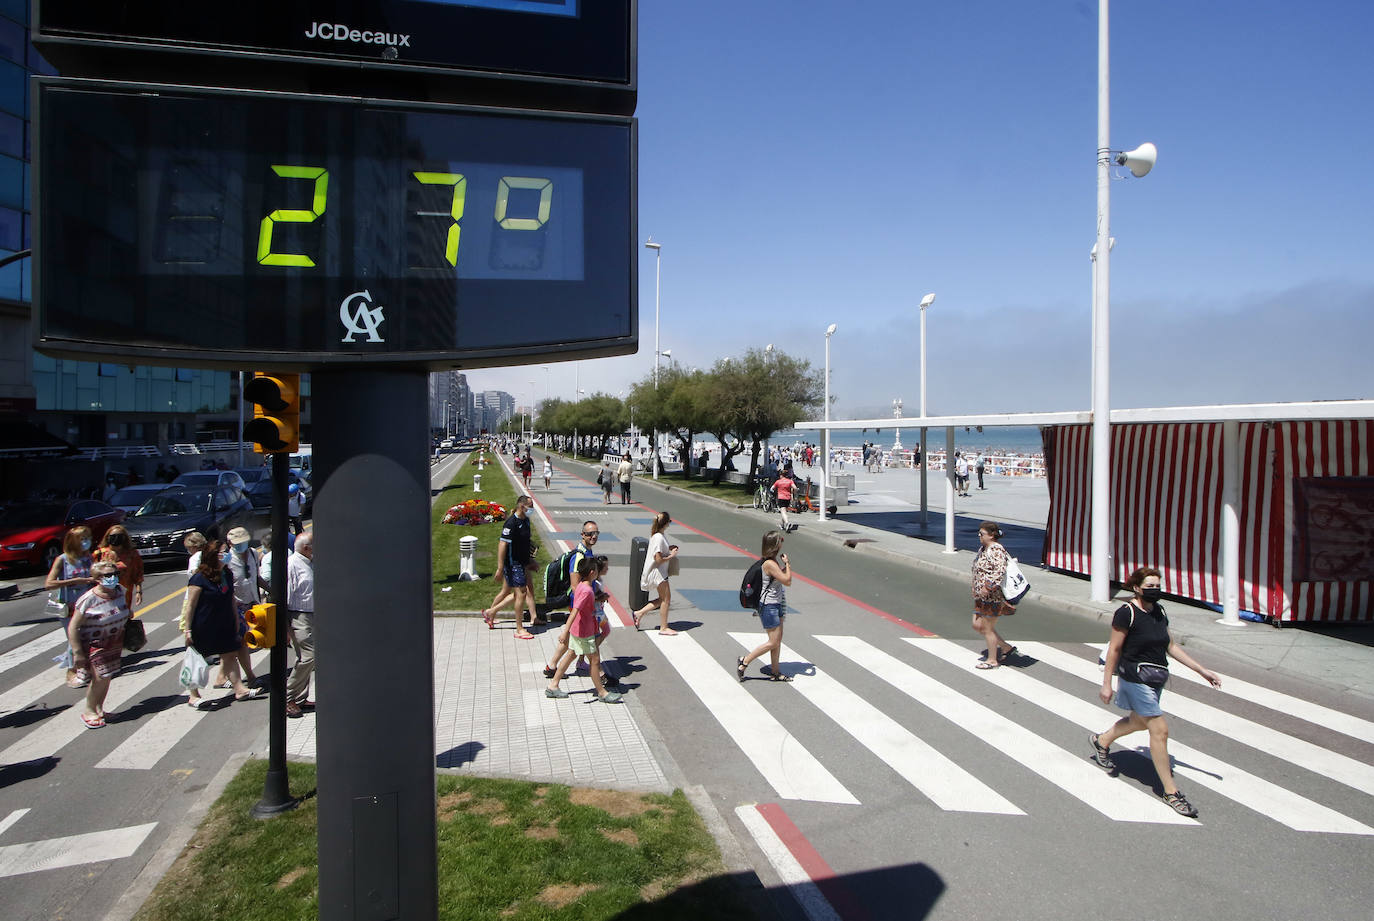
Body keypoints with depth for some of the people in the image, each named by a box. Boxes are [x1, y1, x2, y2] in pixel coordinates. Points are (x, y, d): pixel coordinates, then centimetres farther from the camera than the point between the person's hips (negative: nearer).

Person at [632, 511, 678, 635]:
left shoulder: (660, 534, 6)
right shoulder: (659, 538, -24)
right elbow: (658, 559, -25)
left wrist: (669, 548, 9)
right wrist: (671, 556, -12)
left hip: (660, 571, 10)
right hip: (658, 573, -10)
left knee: (663, 599, 16)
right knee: (666, 599, 1)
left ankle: (639, 613, 20)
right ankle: (663, 628, 11)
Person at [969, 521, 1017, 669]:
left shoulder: (996, 550, -18)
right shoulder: (983, 549, 13)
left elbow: (1000, 571, -29)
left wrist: (988, 587, -33)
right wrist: (975, 588, 23)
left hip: (993, 596, -10)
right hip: (982, 597, 10)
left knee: (988, 628, 2)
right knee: (977, 626, 12)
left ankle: (992, 660, 17)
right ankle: (1006, 648, 25)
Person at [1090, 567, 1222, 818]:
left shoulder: (1158, 611, 6)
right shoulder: (1126, 613, -17)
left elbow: (1171, 646, 13)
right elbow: (1114, 649, -13)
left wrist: (1202, 670, 11)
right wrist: (1106, 684, -12)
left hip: (1156, 679, 9)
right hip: (1135, 678, -9)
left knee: (1139, 721, 25)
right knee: (1160, 729, -8)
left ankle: (1101, 740, 49)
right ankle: (1171, 791, 2)